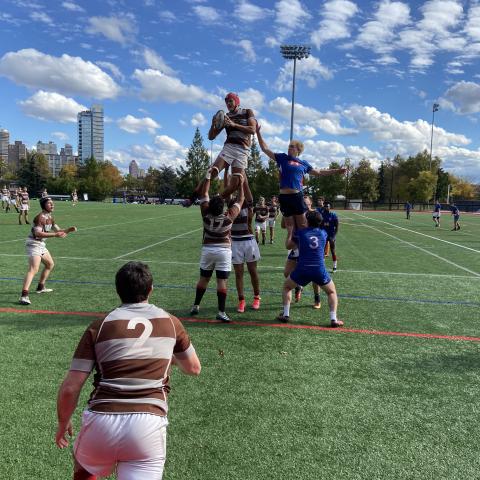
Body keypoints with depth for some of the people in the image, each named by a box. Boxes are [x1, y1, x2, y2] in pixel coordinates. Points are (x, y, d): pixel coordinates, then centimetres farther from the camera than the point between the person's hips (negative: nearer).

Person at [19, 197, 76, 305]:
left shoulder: (50, 217, 11)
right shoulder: (40, 217, -18)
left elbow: (58, 230, 18)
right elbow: (38, 233, -29)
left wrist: (68, 230, 0)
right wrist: (55, 235, -34)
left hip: (41, 245, 10)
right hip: (34, 244, -10)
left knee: (50, 264, 23)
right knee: (33, 269, -23)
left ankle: (40, 287, 38)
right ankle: (24, 296, -32)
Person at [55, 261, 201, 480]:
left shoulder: (99, 326, 3)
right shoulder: (170, 322, 7)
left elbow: (69, 388, 1)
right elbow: (193, 368, 21)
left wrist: (63, 424, 19)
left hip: (101, 422, 2)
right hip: (148, 425, -1)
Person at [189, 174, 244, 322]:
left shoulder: (205, 213, -10)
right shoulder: (229, 216, -14)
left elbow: (204, 194, 1)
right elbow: (240, 200, -2)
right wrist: (241, 183, 6)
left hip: (207, 249, 3)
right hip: (223, 251, -3)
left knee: (203, 278, 14)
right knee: (222, 281, -5)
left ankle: (195, 306, 22)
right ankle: (221, 312, -7)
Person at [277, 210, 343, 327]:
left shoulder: (299, 232, 6)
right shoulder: (323, 233, 11)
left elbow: (288, 246, 19)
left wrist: (290, 232, 31)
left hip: (302, 270, -1)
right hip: (319, 270, 1)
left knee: (286, 287, 25)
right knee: (332, 292, 24)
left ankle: (286, 315, 19)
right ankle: (333, 319, 9)